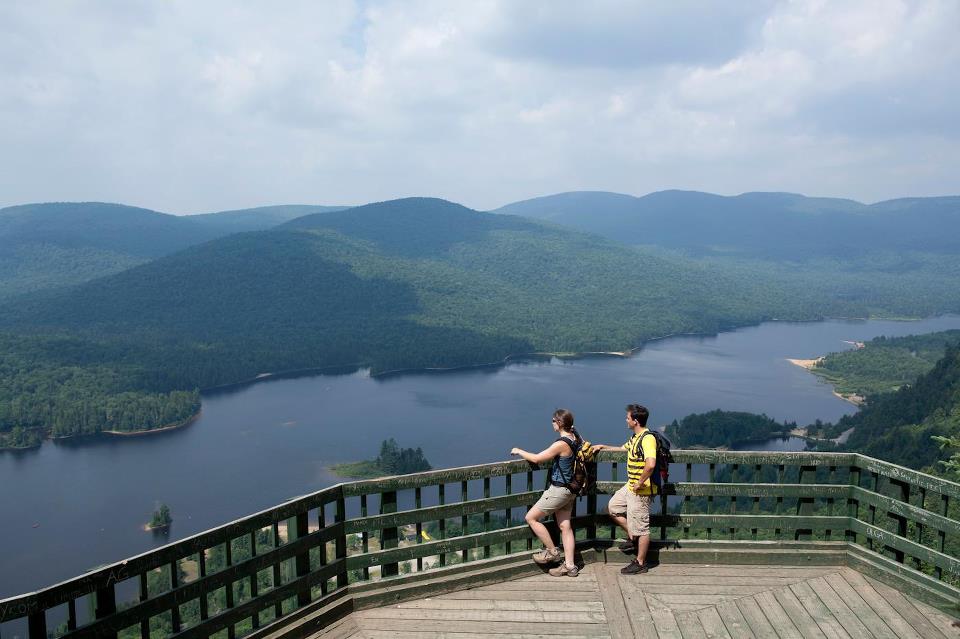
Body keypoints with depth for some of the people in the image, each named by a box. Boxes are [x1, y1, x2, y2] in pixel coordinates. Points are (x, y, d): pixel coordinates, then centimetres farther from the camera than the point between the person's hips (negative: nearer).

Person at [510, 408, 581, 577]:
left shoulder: (561, 444, -25)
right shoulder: (576, 437, 0)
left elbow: (536, 459, -17)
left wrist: (519, 451, -2)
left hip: (559, 490, -9)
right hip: (569, 489, 9)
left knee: (531, 518, 2)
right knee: (565, 526, 12)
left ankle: (552, 552, 10)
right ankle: (569, 566, 15)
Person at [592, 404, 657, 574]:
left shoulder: (647, 439, -23)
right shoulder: (635, 437, 9)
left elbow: (651, 464, -38)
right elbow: (624, 448, 31)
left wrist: (640, 483, -26)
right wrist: (603, 447, 30)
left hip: (641, 490, -10)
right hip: (630, 486, 10)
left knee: (641, 527, 2)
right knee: (612, 507, 20)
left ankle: (640, 563, 14)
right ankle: (633, 538, 28)